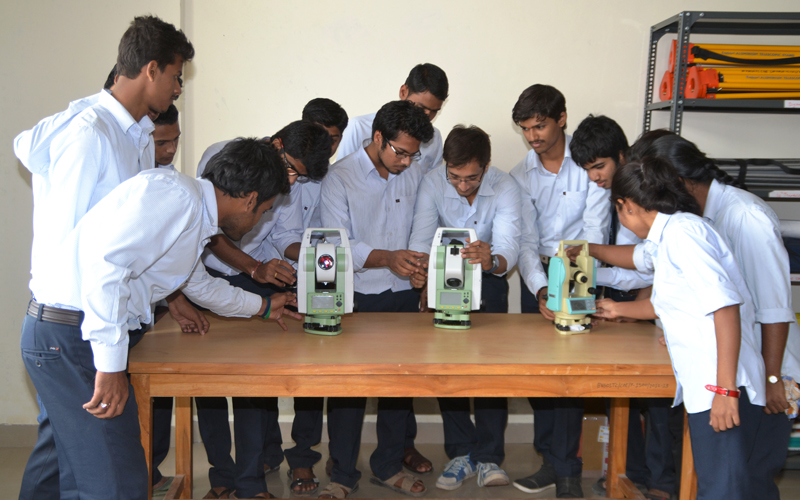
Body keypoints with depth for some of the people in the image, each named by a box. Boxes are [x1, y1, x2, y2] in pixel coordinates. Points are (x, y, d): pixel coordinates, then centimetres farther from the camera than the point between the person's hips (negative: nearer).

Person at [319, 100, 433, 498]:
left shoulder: (415, 174, 7)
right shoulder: (340, 178, -7)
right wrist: (387, 258, -28)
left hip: (403, 294, 4)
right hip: (355, 298, -4)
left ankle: (389, 466, 25)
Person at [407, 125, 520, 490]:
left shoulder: (505, 188, -23)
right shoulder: (432, 183, -20)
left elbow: (509, 247, -35)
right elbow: (421, 237, -28)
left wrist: (492, 261, -58)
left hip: (488, 279, -1)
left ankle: (489, 458, -6)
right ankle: (461, 453, 4)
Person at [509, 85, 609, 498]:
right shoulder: (521, 176, 2)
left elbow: (595, 234, -12)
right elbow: (526, 241, -5)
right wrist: (540, 289, -22)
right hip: (537, 274, 4)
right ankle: (551, 461, 16)